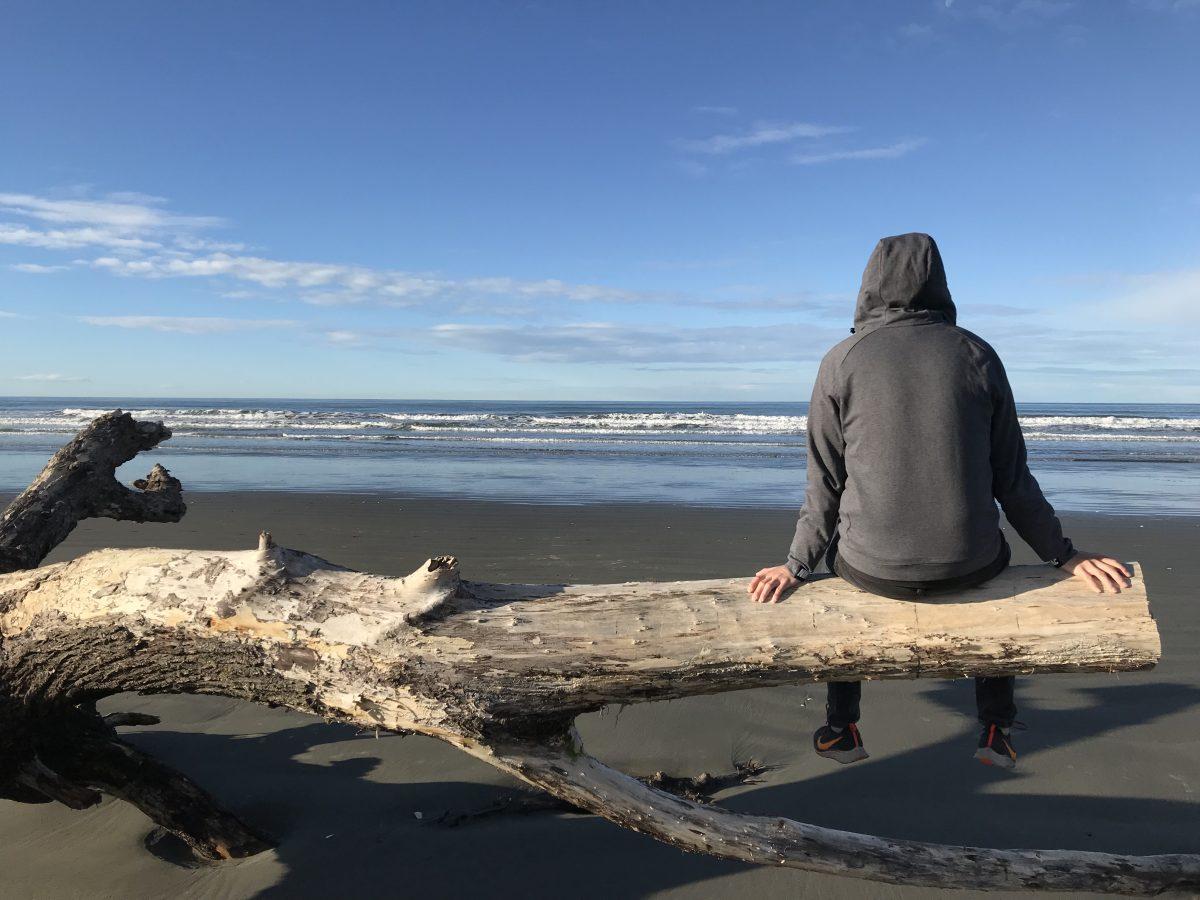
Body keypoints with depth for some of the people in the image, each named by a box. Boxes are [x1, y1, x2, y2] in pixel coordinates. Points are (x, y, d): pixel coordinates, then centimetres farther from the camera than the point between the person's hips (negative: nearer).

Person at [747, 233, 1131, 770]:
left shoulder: (841, 363, -2)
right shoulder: (977, 355, 2)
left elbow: (824, 484, -1)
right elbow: (1012, 478, 4)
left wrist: (797, 566, 9)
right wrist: (1063, 557, 16)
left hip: (874, 567, -1)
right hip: (966, 564, 2)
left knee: (838, 553, 34)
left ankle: (841, 728, 36)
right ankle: (997, 731, 36)